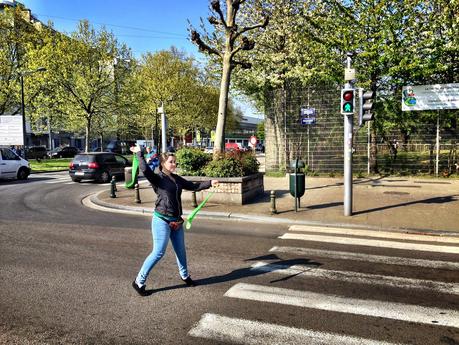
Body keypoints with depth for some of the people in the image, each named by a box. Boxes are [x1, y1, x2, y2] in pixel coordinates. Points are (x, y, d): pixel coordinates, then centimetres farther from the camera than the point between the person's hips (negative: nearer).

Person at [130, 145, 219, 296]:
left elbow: (193, 186, 15)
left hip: (176, 221, 7)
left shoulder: (177, 179, 8)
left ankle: (185, 275, 42)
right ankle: (139, 282, 8)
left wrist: (210, 183, 11)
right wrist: (139, 154, -26)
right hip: (162, 220, -7)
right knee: (158, 253, -7)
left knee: (181, 250, 19)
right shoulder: (157, 178, -12)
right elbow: (145, 170, -30)